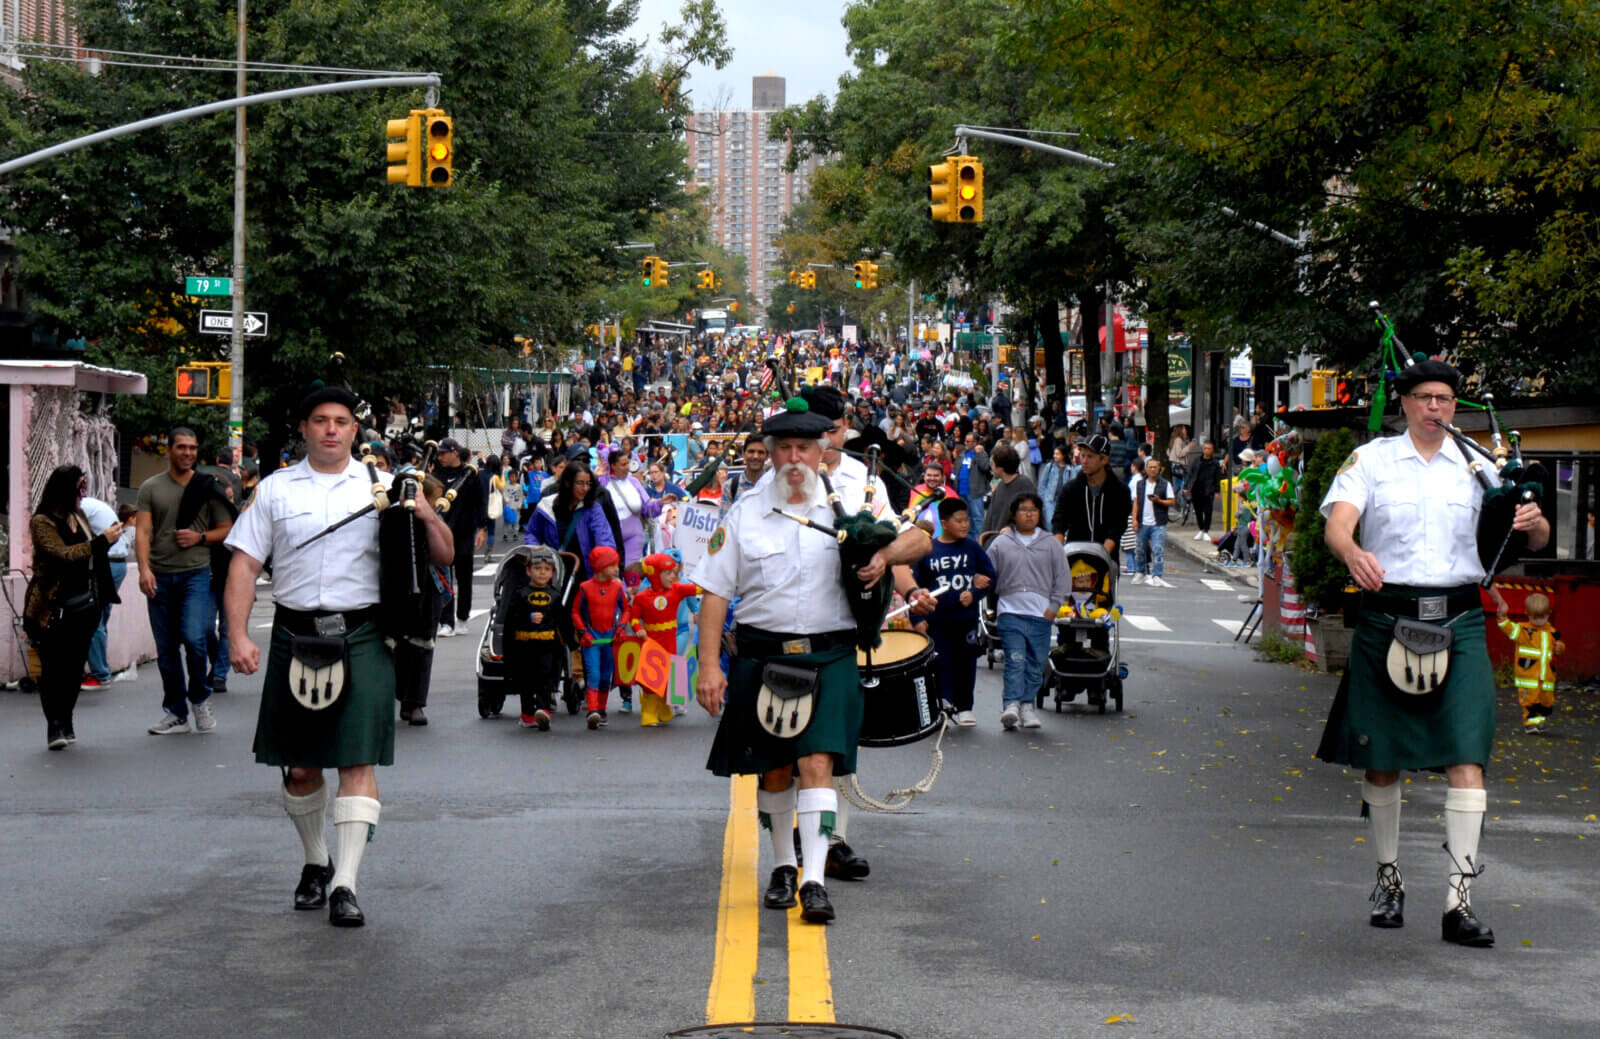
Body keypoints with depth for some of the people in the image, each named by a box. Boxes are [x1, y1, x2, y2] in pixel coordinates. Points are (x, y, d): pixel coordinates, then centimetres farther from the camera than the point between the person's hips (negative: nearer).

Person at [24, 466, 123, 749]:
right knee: (53, 667, -3)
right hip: (53, 606, -6)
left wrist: (108, 538, 8)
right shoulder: (42, 522, -10)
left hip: (85, 603, 6)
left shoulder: (79, 516, 12)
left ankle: (65, 722, 18)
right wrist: (102, 541, -24)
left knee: (74, 666, 9)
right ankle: (54, 725, 0)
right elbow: (64, 554, -23)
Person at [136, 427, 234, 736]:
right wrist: (144, 568, -14)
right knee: (166, 649, 6)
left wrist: (200, 538, -8)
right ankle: (175, 713, 16)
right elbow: (142, 531, 0)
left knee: (194, 639, -17)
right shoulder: (151, 488, 8)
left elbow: (227, 530, 11)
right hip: (160, 577, 2)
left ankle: (200, 699, 7)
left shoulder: (207, 487, 8)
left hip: (196, 574, -2)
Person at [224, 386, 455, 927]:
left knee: (359, 760, -10)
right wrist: (238, 636, -6)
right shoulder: (276, 489, 9)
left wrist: (428, 517, -12)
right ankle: (315, 862, 31)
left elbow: (444, 557, 9)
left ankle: (344, 883, -10)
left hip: (361, 636, -1)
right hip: (295, 634, 2)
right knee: (299, 765, 10)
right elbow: (244, 563, 5)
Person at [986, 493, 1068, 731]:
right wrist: (992, 605, 0)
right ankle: (1011, 705, -21)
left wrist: (1053, 607, 1)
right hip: (1010, 611, -2)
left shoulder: (1051, 544, 10)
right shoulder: (1001, 544, 8)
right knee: (1015, 660, -15)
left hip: (1041, 614, 2)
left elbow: (1063, 579, 10)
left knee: (1035, 664, 3)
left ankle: (1026, 704, 13)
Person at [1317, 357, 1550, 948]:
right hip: (1386, 617, 0)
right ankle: (1388, 878, 26)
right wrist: (1355, 555, -33)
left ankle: (1459, 901, -10)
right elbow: (1336, 525, -10)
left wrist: (1534, 524, -16)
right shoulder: (1371, 459, 5)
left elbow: (1537, 541, 9)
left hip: (1458, 621, 1)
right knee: (1380, 761, 7)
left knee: (1467, 760, -10)